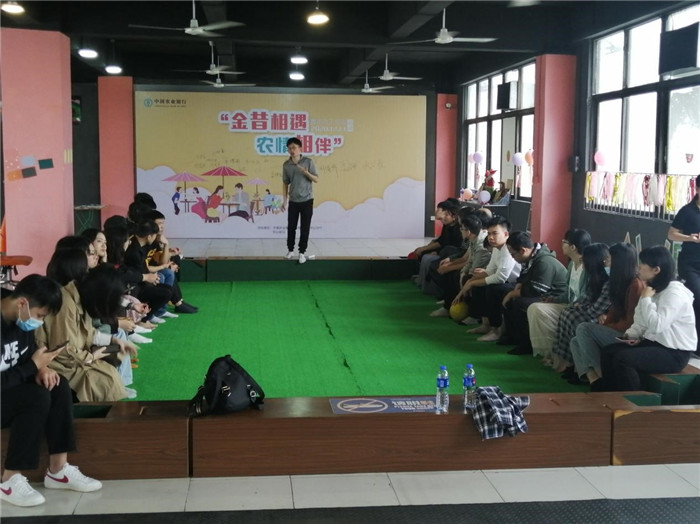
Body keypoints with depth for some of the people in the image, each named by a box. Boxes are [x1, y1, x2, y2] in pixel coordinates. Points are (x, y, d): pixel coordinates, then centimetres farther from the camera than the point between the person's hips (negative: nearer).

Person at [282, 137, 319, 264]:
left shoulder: (308, 161, -6)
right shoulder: (286, 165, 0)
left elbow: (316, 180, -4)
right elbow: (285, 183, 8)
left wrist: (306, 173, -22)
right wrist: (285, 200, 4)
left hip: (307, 200, -2)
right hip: (293, 201, 2)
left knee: (305, 228, 1)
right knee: (291, 227, 8)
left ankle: (302, 252, 11)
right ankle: (290, 250, 24)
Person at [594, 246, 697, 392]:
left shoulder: (675, 292, -20)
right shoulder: (652, 288, 12)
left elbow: (657, 326, -31)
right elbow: (641, 322, 16)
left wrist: (646, 299, -21)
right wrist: (630, 335, -3)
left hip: (674, 352, -10)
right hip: (654, 343, 10)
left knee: (623, 359, -26)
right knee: (608, 352, -3)